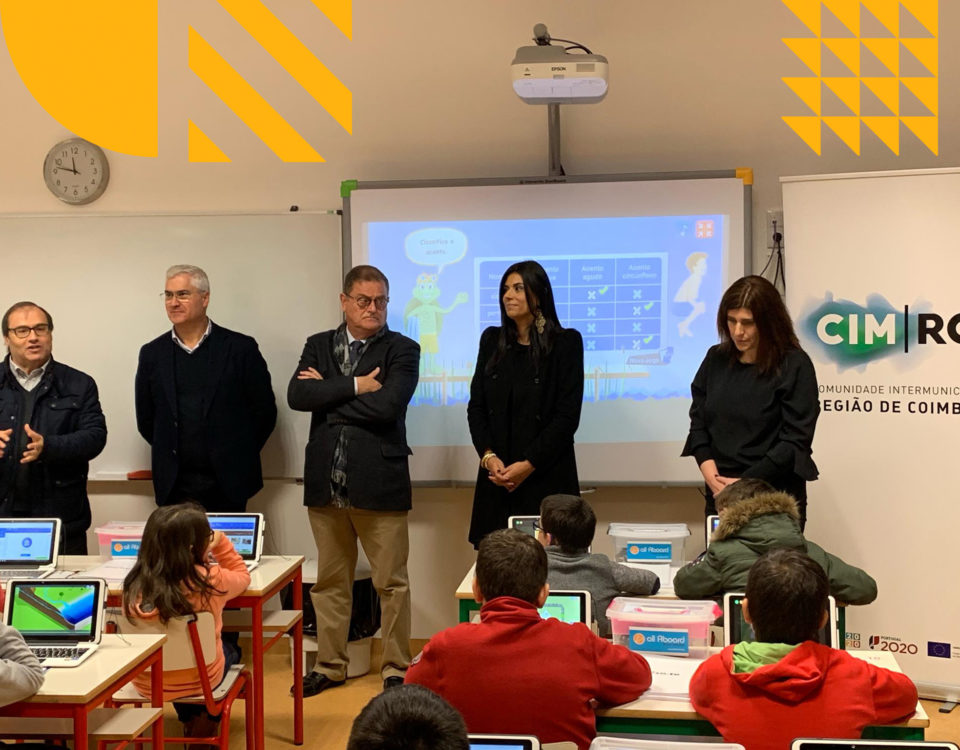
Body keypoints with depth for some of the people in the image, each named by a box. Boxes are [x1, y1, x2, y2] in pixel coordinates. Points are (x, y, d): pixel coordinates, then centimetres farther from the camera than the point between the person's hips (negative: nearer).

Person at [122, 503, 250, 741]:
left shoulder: (134, 585, -16)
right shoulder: (210, 580, -24)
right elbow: (242, 577, -1)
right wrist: (220, 542, 4)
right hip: (200, 681, -2)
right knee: (230, 649, 32)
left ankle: (190, 727, 58)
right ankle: (202, 734, 51)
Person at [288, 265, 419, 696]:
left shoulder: (402, 350, -1)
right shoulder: (318, 346, 10)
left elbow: (387, 405, -17)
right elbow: (297, 395, -6)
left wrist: (328, 393, -9)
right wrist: (355, 387, -13)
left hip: (379, 482, -3)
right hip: (326, 482, 4)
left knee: (391, 582, 4)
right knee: (330, 580, 14)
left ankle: (395, 668, 17)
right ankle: (330, 666, 26)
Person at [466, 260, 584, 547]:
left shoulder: (565, 342, -1)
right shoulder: (492, 340, 12)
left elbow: (567, 415, -6)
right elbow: (476, 406, 9)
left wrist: (528, 464, -12)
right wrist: (488, 455, -7)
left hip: (547, 478, -3)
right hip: (496, 480, 4)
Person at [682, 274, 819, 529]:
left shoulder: (795, 365, -7)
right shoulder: (716, 359, 8)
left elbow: (796, 440, -11)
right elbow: (698, 419, 11)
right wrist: (707, 466, -6)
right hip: (720, 495, 4)